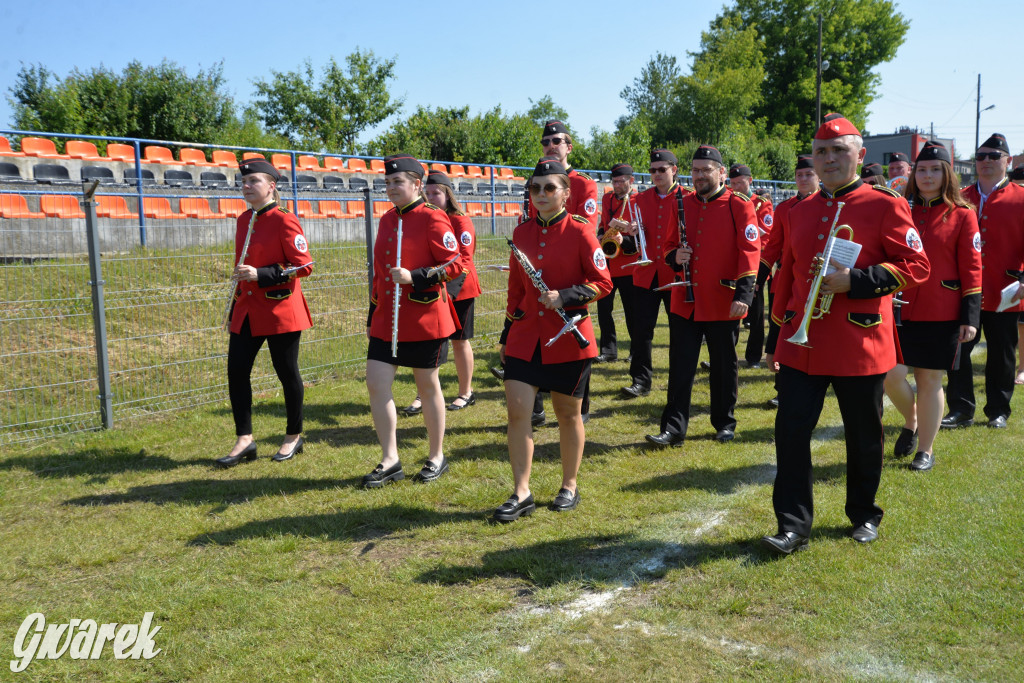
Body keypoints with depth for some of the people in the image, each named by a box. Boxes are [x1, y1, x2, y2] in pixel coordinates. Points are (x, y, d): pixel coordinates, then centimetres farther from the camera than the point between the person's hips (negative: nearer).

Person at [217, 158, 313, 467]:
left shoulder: (284, 221, -11)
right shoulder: (243, 221, 11)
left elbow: (303, 266, -15)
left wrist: (261, 275, -25)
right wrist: (235, 311, 19)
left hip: (280, 310, -7)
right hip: (248, 310, 7)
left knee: (287, 373, 5)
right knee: (236, 371, 3)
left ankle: (293, 437, 21)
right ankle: (244, 440, 14)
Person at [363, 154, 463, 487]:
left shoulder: (433, 219, -9)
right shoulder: (386, 220, 12)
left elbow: (455, 263, -14)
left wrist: (415, 277, -25)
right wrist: (372, 316, 18)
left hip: (424, 319, -6)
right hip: (387, 319, 6)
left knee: (427, 386, 6)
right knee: (376, 384, 0)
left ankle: (436, 457, 24)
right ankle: (390, 461, 11)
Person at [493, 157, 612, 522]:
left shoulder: (580, 232, -7)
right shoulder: (521, 232, 7)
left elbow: (603, 282, -7)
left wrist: (565, 296, -22)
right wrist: (507, 335, 15)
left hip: (568, 337, -4)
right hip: (526, 335, 4)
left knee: (568, 414, 10)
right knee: (517, 411, -3)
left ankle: (570, 487, 27)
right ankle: (522, 493, 7)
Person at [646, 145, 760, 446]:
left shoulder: (739, 206, -5)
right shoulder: (683, 204, 8)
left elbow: (750, 251, -10)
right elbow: (670, 244, 17)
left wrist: (743, 294, -19)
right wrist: (674, 256, -7)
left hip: (723, 304, -3)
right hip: (684, 301, 4)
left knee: (724, 366, 10)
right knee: (680, 366, 3)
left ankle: (725, 424, 26)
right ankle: (674, 427, 9)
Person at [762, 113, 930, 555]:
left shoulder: (885, 205, -5)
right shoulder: (800, 212, 11)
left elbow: (916, 266, -9)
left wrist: (854, 281, -20)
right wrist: (782, 317, 19)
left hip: (860, 346, -3)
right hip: (802, 343, 4)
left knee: (864, 436, 12)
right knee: (791, 431, -2)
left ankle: (864, 515, 33)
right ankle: (794, 525, 8)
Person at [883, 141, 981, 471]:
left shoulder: (962, 215, 0)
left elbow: (972, 269, -1)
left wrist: (970, 317, -7)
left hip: (942, 316, -2)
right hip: (900, 311, 2)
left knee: (930, 381, 6)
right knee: (891, 375, -6)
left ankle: (926, 449, 20)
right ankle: (910, 422, 25)